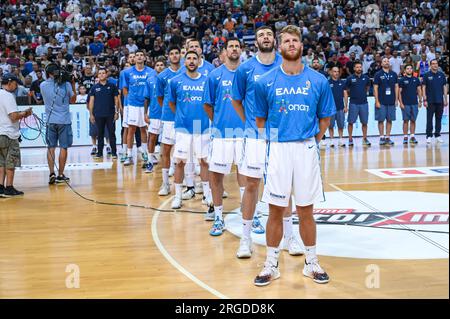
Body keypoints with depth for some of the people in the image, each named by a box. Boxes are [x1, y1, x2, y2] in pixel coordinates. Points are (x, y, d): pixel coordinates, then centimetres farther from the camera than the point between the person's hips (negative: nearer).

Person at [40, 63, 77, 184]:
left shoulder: (43, 85, 0)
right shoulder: (66, 84, -4)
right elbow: (73, 100, 8)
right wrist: (73, 85, 13)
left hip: (50, 121, 2)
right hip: (64, 120, -2)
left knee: (51, 147, 8)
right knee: (63, 147, 4)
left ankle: (52, 174, -2)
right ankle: (60, 175, 7)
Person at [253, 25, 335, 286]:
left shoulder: (318, 81, 2)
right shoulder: (266, 82, 1)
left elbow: (325, 118, 10)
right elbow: (260, 120, 9)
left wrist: (311, 142, 7)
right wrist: (274, 141, 3)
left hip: (307, 149, 0)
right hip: (278, 149, 0)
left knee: (306, 211, 8)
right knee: (276, 211, 4)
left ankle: (312, 263, 22)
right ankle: (272, 265, 16)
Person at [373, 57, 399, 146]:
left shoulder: (394, 74, 8)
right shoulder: (378, 74, -1)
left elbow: (396, 87, 10)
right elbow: (375, 88, -3)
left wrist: (396, 99, 4)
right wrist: (377, 101, -9)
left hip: (391, 101, 3)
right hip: (381, 102, -3)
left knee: (389, 120, 5)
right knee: (381, 120, -1)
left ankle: (388, 137, 11)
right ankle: (382, 137, 7)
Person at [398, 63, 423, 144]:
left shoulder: (416, 79, 9)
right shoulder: (402, 80, 0)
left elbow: (419, 90, 11)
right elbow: (399, 92, -1)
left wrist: (420, 101, 4)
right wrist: (401, 103, -8)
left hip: (414, 103, 3)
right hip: (405, 104, -3)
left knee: (413, 120, 5)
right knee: (406, 120, 0)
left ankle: (412, 136, 9)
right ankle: (405, 137, 4)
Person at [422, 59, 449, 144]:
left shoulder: (442, 75, 7)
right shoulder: (426, 75, 0)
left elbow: (445, 87, 10)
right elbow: (423, 88, -1)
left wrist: (446, 99, 4)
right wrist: (425, 100, -8)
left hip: (440, 101, 3)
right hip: (430, 101, -3)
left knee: (439, 119, 7)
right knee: (429, 119, -1)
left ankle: (437, 135, 15)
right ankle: (429, 136, 3)